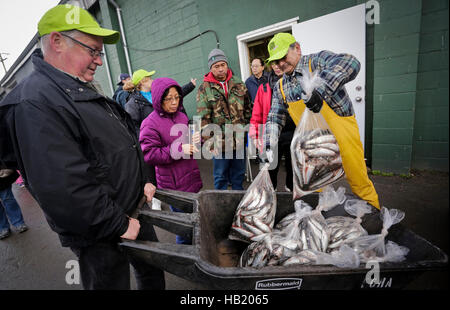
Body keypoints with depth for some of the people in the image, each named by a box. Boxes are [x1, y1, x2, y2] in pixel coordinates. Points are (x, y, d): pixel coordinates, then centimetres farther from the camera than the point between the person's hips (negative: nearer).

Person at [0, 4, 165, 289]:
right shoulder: (34, 103, -23)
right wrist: (118, 225, -21)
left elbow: (124, 144, 16)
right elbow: (61, 188, -30)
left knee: (153, 270, 26)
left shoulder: (83, 91, 10)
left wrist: (142, 182, 9)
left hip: (133, 212, 9)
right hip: (100, 236, -9)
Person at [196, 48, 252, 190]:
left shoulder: (238, 84, 8)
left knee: (239, 175, 18)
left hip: (240, 141, 4)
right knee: (221, 177, 9)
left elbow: (248, 110, 13)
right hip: (219, 143, -3)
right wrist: (209, 143, -14)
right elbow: (203, 119, -8)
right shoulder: (204, 89, -4)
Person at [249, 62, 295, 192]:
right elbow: (257, 114, 7)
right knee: (270, 170, 8)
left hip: (292, 134, -1)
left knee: (292, 167, 12)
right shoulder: (264, 88, 8)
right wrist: (255, 135, 1)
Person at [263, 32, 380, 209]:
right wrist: (269, 146, -8)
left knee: (359, 183, 8)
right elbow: (274, 118, 6)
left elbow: (350, 63, -26)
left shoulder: (318, 61, -8)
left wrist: (320, 90, -40)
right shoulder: (280, 87, 7)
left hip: (341, 135, -4)